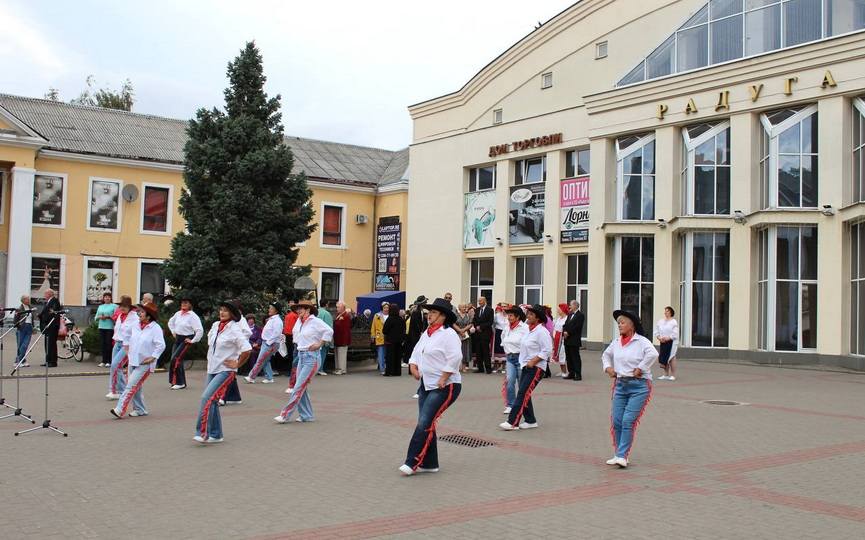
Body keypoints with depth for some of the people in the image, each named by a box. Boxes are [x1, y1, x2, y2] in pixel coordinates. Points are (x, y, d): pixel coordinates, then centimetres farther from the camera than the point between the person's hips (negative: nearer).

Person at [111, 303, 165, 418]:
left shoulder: (155, 328, -14)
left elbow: (161, 345, -17)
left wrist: (152, 357, -17)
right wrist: (128, 349, 18)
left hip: (144, 363, -7)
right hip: (132, 360, 7)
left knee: (132, 385, -13)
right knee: (136, 387, 11)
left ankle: (120, 410, -14)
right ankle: (140, 409, 23)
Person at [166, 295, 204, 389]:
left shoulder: (193, 316, -15)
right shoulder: (178, 314, 6)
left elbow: (200, 330, -22)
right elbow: (170, 322, 27)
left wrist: (193, 340, -17)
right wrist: (173, 332, 16)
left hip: (186, 340, -7)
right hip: (177, 339, 7)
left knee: (175, 359, -16)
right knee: (178, 360, 8)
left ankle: (178, 382, -7)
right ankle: (182, 382, 19)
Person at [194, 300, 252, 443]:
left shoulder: (234, 330, -15)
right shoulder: (215, 325, 7)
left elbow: (247, 349, -23)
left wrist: (237, 364, -15)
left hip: (225, 370, -8)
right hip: (212, 369, 8)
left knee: (207, 397, -19)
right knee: (212, 401, 10)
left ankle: (203, 432, -15)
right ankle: (216, 435, 19)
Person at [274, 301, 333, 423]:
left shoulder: (315, 321, -11)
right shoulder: (299, 322, 12)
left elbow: (329, 331, -20)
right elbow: (295, 332, 33)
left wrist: (319, 344, -15)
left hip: (311, 357, -8)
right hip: (301, 356, 8)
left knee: (299, 387, -9)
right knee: (302, 388, 8)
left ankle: (285, 414, -10)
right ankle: (306, 415, 14)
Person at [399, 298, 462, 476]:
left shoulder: (448, 334, -13)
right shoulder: (426, 333, 14)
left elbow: (455, 358, -23)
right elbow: (416, 352, 23)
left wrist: (443, 379, -21)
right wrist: (413, 366, 5)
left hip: (444, 387, -9)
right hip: (426, 385, 9)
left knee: (425, 423, -14)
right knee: (426, 424, 8)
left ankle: (413, 462, -10)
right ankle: (429, 464, 17)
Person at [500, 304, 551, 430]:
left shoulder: (541, 331, -14)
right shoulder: (530, 330, 12)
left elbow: (547, 351, -18)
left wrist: (533, 362, -20)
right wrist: (524, 363, 12)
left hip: (536, 368, -9)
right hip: (525, 367, 9)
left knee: (523, 394, -11)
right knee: (524, 394, 9)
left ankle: (513, 422, -11)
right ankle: (530, 421, 18)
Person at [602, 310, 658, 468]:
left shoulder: (641, 341, -10)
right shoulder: (616, 343, 9)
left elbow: (653, 354, -29)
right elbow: (606, 355, 28)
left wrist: (640, 368, -22)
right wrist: (608, 368, 11)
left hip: (639, 386, -6)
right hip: (620, 385, 6)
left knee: (628, 421, -11)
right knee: (616, 421, 4)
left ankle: (622, 456, -7)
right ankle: (619, 454, 15)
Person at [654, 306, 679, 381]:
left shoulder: (674, 322, -5)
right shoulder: (660, 321, 12)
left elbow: (675, 334, -12)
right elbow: (656, 332, 12)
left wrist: (668, 338, -17)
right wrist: (659, 338, -4)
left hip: (671, 342, -6)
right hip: (662, 342, 6)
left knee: (671, 358, -4)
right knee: (663, 358, 7)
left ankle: (673, 375, 2)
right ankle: (666, 375, 16)